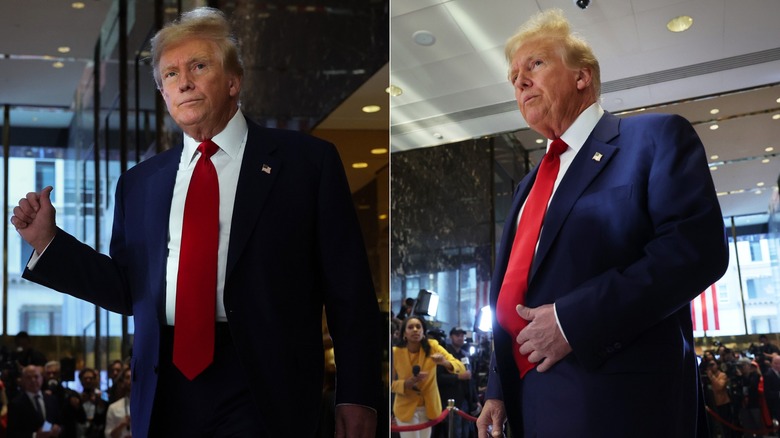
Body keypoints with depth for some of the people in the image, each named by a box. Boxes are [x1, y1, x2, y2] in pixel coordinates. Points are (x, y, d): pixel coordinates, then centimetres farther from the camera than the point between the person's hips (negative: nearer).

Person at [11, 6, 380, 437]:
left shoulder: (307, 160, 0)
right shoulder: (138, 182, 12)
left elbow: (349, 289, -3)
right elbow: (128, 289, 14)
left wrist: (356, 398, -7)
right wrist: (48, 242, 4)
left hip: (261, 397, -3)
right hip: (164, 395, 4)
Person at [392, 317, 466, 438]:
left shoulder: (432, 347, -10)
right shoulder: (395, 352, -12)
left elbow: (461, 368, -15)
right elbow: (391, 384, -7)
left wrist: (445, 362, -37)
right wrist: (407, 383, -28)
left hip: (429, 407, 2)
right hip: (406, 408, -2)